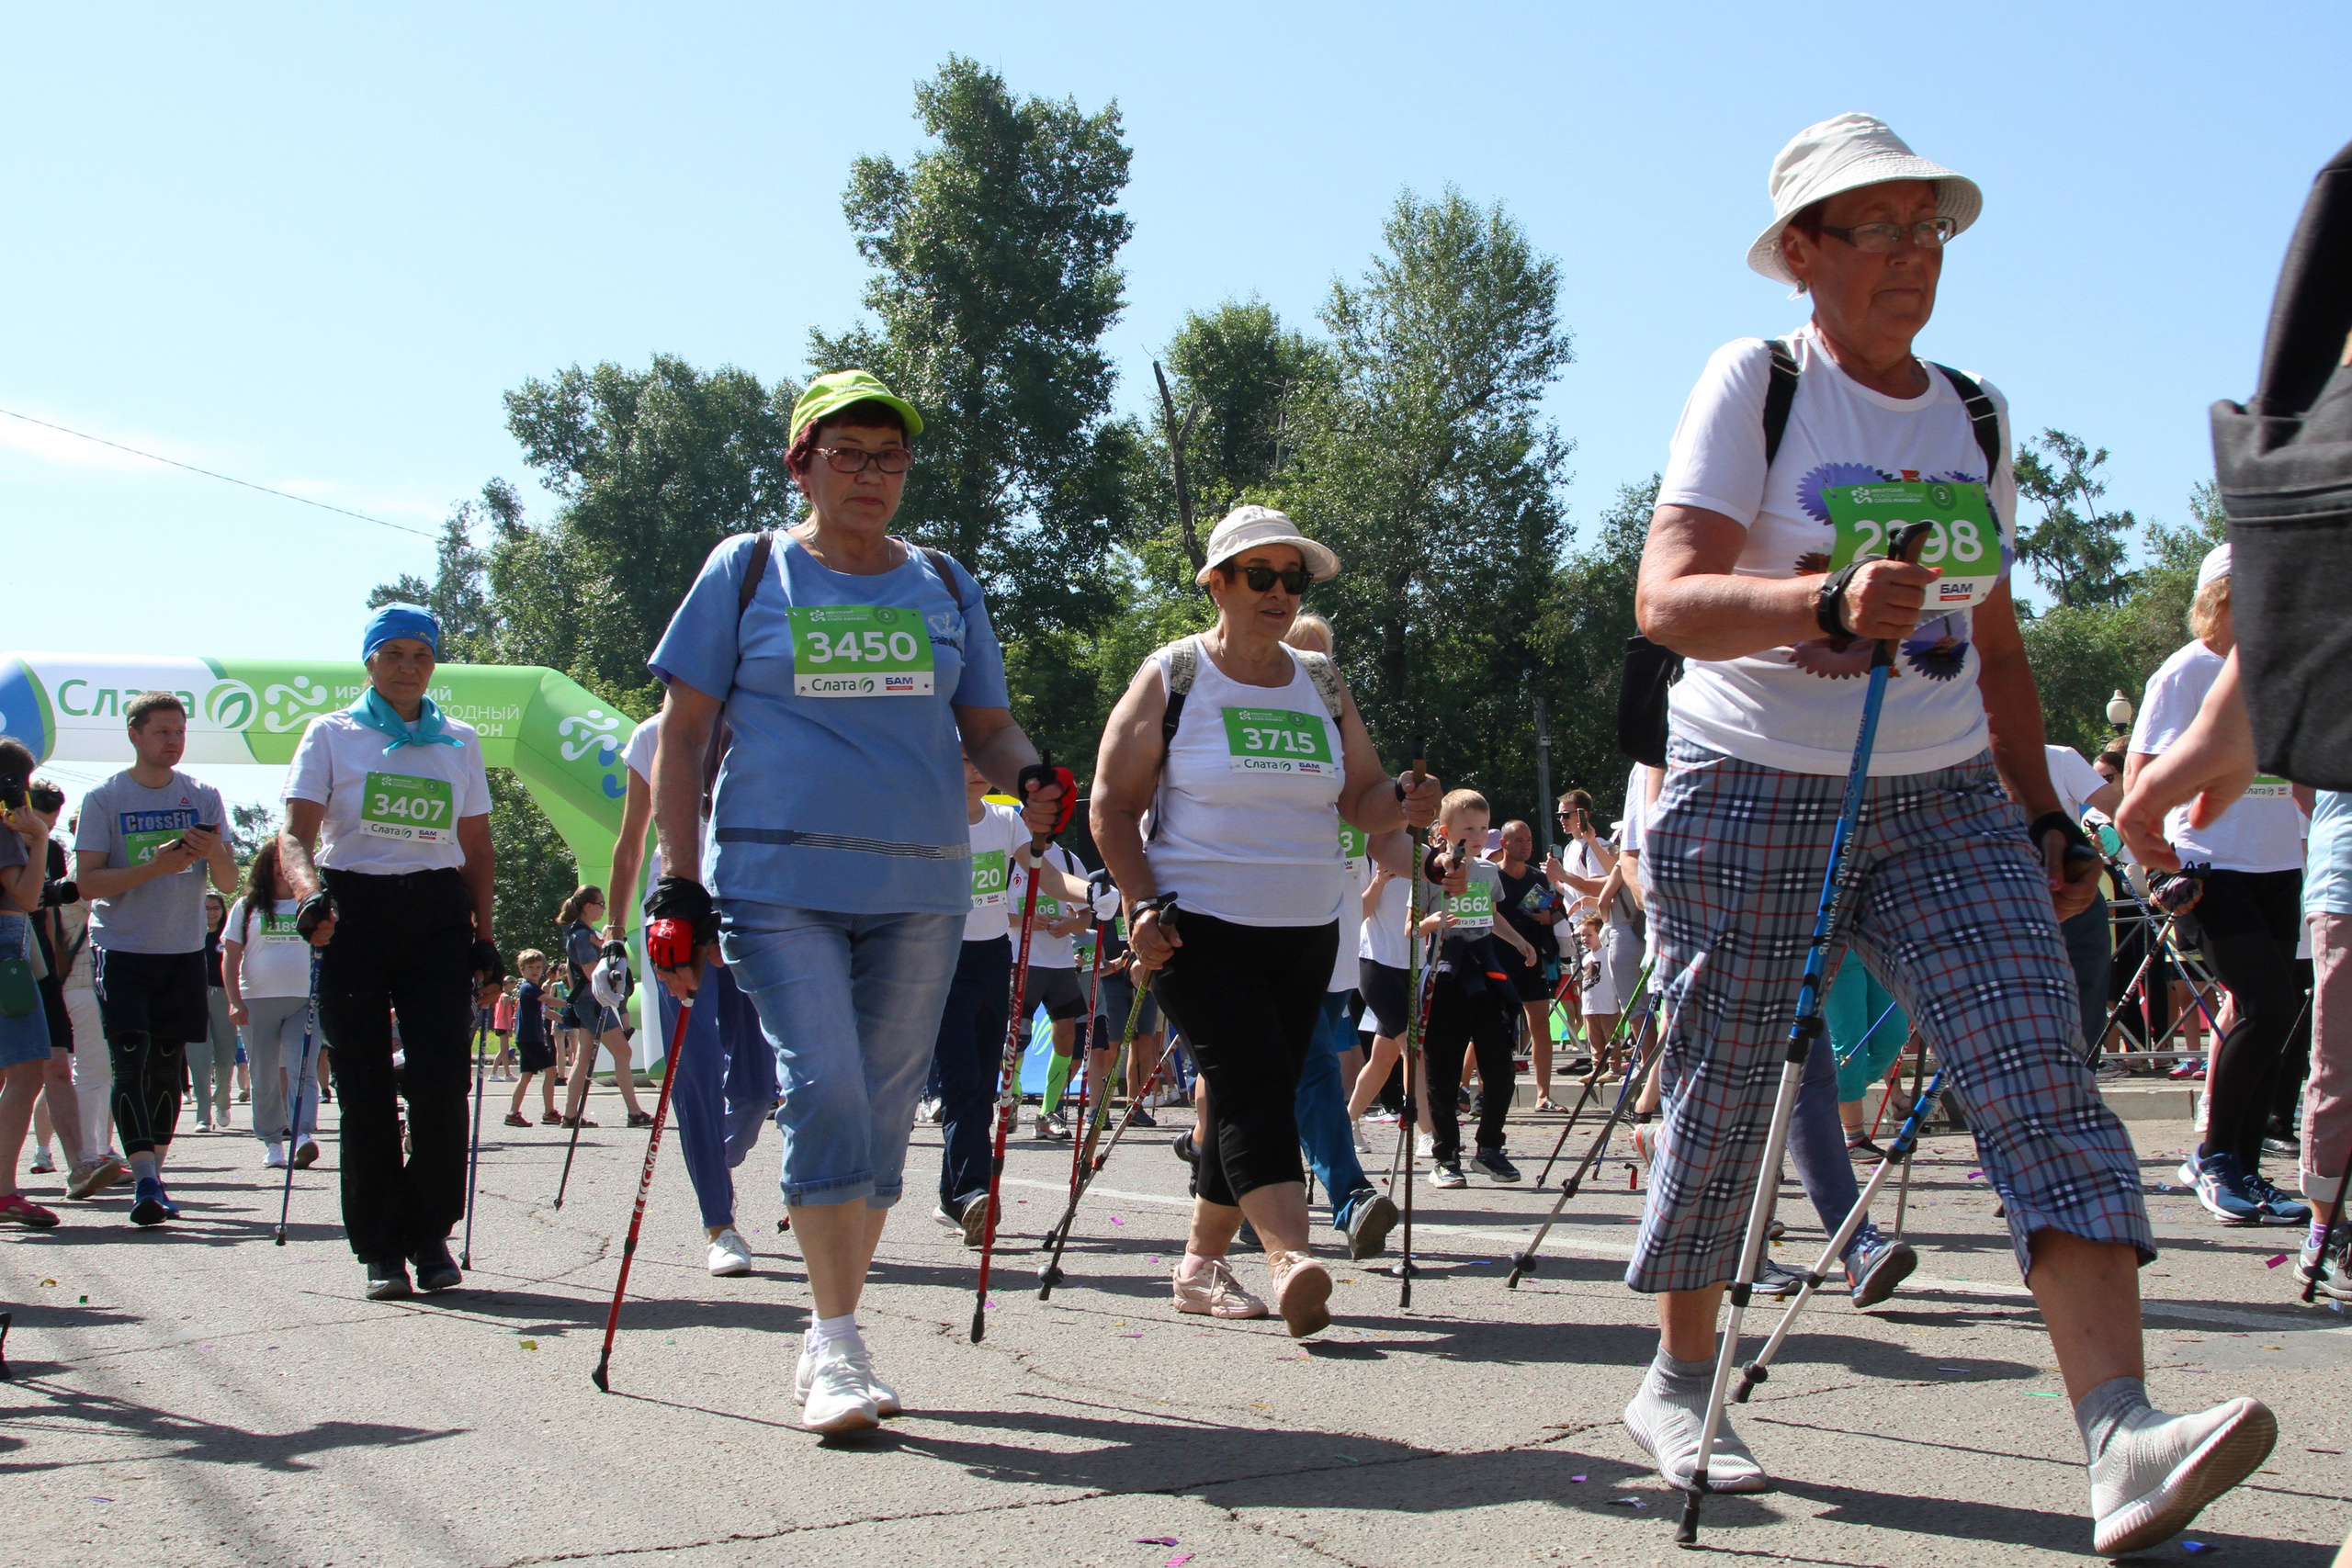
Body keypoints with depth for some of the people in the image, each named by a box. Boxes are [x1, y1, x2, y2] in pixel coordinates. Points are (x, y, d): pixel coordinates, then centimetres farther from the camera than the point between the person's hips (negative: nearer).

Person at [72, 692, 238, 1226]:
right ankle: (145, 1180, -17)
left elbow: (229, 883, 6)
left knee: (168, 1065, 6)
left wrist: (213, 853, -17)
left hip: (183, 951, 3)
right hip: (121, 948, -3)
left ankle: (154, 1174, 16)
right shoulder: (104, 799, -1)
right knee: (131, 1061, -13)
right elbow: (87, 882, -8)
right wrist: (155, 866, -20)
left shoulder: (203, 797, 7)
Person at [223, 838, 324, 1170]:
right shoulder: (246, 908, 12)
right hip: (257, 1002, 1)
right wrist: (235, 1002, -4)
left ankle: (303, 1136, -24)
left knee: (302, 1072, -14)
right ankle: (272, 1143, 10)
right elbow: (230, 957, 8)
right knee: (265, 1078, 3)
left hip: (305, 1001, -1)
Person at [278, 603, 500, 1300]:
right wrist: (308, 890, -24)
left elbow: (477, 848, 17)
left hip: (437, 916, 1)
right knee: (366, 1090, -2)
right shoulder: (332, 734, 7)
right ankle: (380, 1248, 8)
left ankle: (430, 1234, 7)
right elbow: (296, 832, -4)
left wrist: (484, 937, 10)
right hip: (353, 915, -1)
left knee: (441, 1079, -9)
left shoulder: (459, 741, 15)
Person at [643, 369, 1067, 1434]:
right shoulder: (748, 571, 6)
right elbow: (682, 733, 5)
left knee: (884, 1111, 5)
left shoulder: (944, 585, 15)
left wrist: (1030, 778, -7)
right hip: (779, 878, -3)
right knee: (824, 1087, -18)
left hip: (921, 886, 3)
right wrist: (679, 884, -3)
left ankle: (829, 1339, 18)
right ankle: (835, 1344, -11)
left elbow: (985, 725, 17)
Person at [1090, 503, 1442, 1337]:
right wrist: (1144, 905, -14)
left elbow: (1360, 798, 13)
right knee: (1253, 1080, -20)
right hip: (1200, 928, -5)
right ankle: (1291, 1256, -31)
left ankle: (1201, 1265, 19)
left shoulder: (1322, 684, 14)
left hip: (1306, 932, 5)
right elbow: (1112, 806, -3)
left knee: (1254, 1095, 8)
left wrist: (1403, 803, -10)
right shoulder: (1172, 676, 0)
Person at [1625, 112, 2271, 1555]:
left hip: (1945, 803, 4)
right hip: (1752, 795, -4)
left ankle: (2123, 1437, -23)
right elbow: (1668, 597, -17)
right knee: (1724, 1101, 2)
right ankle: (1680, 1385, 25)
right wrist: (1830, 601, -34)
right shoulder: (1757, 384, -4)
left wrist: (2045, 815, 16)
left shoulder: (1974, 415, 13)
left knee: (2044, 1075, -14)